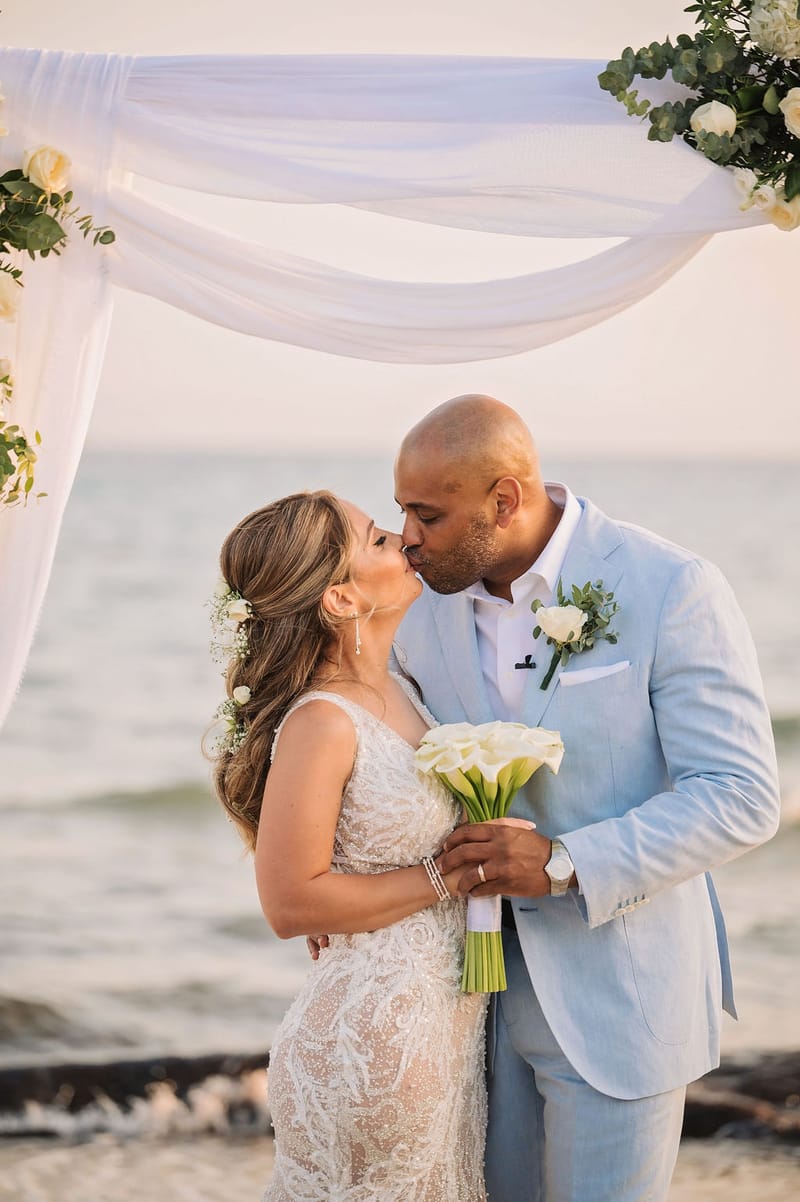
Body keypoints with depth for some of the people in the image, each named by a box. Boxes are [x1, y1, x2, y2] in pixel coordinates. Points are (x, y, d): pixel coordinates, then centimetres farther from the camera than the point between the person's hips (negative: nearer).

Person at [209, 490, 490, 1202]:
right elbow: (292, 903, -20)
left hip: (446, 1025, 8)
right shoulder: (320, 725, -20)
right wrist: (446, 876, -16)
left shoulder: (396, 692, 6)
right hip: (375, 1040, -8)